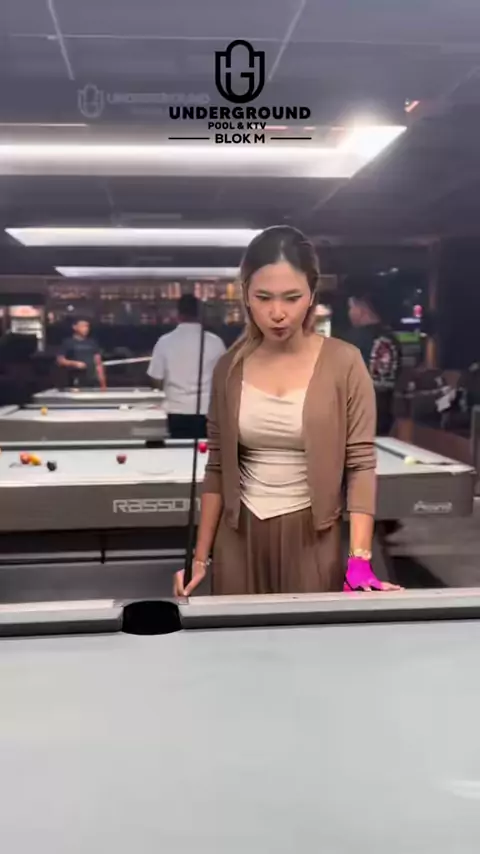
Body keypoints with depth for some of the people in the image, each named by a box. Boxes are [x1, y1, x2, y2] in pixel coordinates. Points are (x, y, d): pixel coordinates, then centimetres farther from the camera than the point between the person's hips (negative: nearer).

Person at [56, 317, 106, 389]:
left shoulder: (92, 343, 15)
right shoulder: (68, 342, 3)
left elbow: (98, 363, 14)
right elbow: (60, 360, 0)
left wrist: (103, 383, 8)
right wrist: (74, 363, -16)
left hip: (92, 382, 4)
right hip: (76, 383, -4)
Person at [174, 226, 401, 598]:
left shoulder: (344, 363, -8)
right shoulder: (230, 368, 0)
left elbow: (361, 464, -9)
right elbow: (217, 468, 5)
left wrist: (360, 559, -18)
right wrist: (200, 557, 3)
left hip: (312, 536, -2)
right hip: (241, 537, 3)